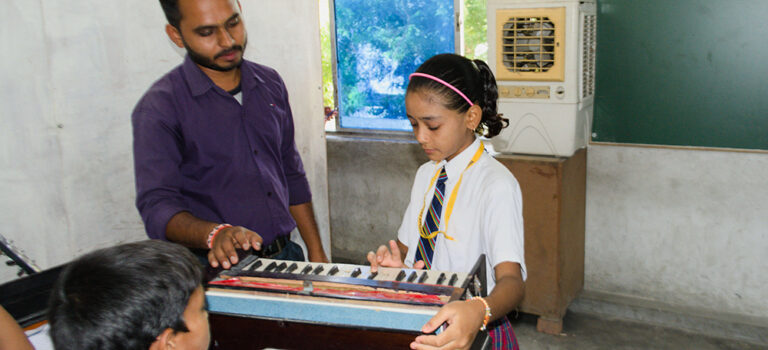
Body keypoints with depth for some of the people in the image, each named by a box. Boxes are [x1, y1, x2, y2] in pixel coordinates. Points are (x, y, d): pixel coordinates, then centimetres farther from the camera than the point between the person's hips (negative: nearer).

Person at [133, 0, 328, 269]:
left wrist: (316, 252, 14)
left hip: (286, 255, 5)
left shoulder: (270, 84, 10)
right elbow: (156, 206, -13)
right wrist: (215, 234, -32)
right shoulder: (159, 108, -7)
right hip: (220, 268, -4)